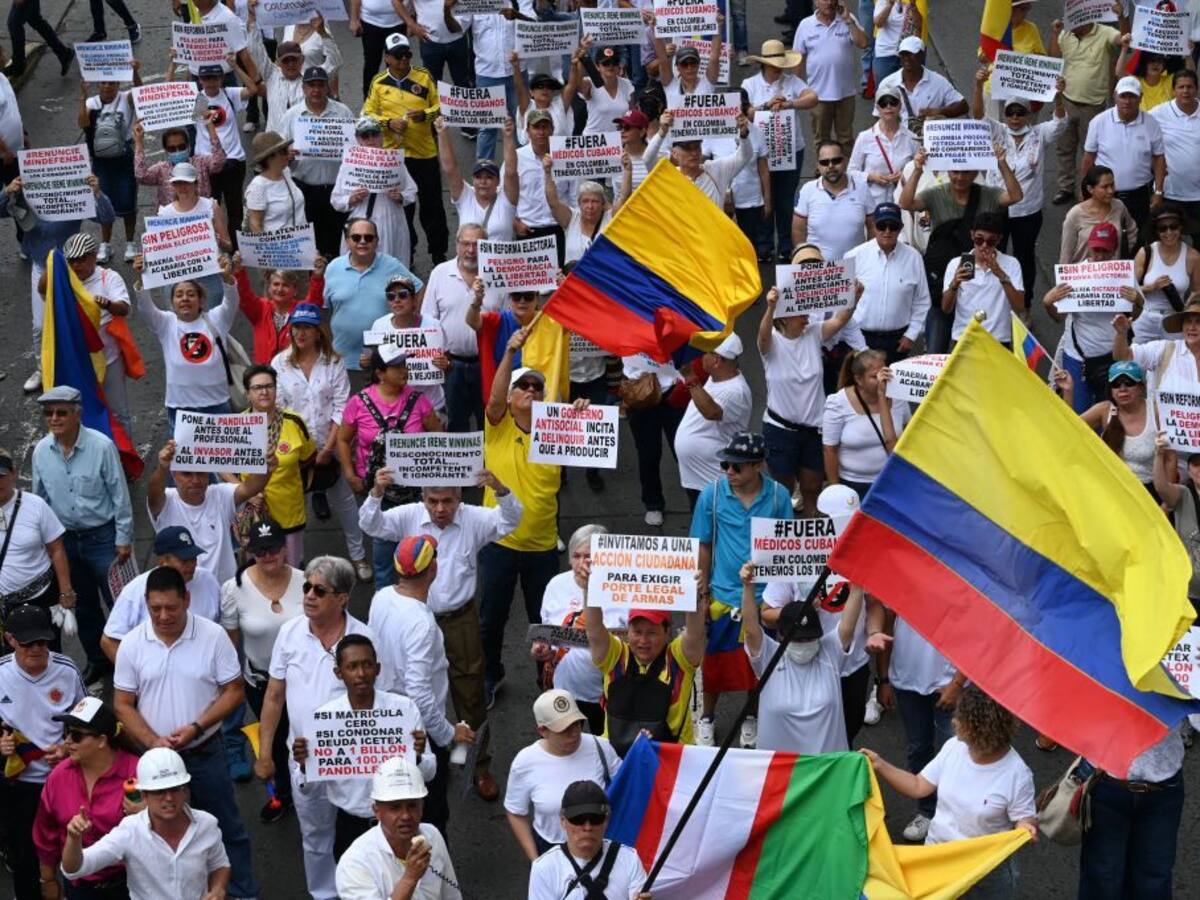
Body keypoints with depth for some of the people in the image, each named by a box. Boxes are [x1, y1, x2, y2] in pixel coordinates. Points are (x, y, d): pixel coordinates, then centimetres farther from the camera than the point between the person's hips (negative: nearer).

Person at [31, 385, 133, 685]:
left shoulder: (101, 446, -18)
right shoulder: (41, 452, -5)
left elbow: (119, 495, -11)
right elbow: (39, 499, 8)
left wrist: (123, 539, -8)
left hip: (101, 537, -5)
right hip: (65, 540, 5)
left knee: (118, 602, 1)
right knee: (84, 604, 19)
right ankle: (97, 660, 35)